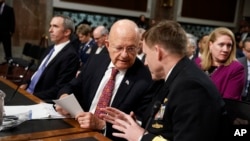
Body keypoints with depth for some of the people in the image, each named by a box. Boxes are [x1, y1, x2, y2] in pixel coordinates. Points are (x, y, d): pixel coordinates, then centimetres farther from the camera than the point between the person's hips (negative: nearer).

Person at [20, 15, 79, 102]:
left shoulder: (70, 55, -18)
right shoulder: (52, 48, 12)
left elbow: (59, 89, -21)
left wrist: (33, 96, -21)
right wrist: (26, 84, 3)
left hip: (42, 100, -8)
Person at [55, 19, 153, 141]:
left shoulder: (146, 79, -14)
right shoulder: (95, 61, 3)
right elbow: (73, 87, 12)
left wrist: (101, 124, -24)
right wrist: (64, 97, -10)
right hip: (79, 129, 4)